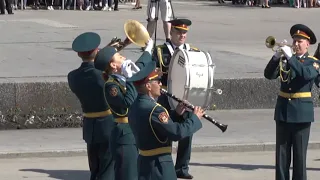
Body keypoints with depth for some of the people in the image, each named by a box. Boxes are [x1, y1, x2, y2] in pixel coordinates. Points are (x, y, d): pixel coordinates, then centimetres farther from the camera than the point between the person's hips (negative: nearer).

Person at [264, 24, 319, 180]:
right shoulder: (286, 60, 10)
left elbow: (307, 74, -23)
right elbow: (269, 75, -2)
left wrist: (290, 58, -24)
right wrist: (276, 57, -16)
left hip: (301, 113, -4)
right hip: (283, 110, 4)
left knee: (300, 153, -1)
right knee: (282, 152, 5)